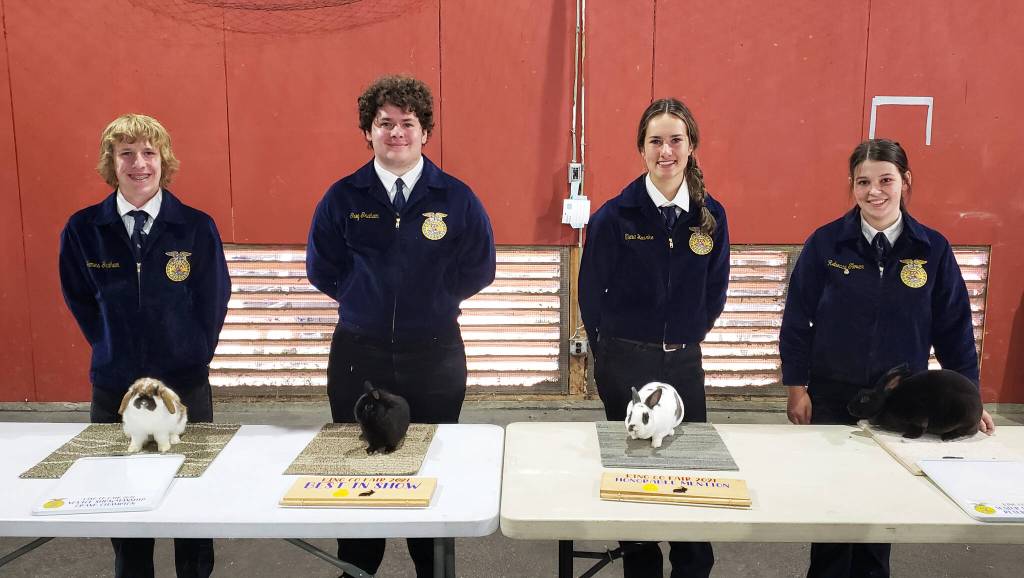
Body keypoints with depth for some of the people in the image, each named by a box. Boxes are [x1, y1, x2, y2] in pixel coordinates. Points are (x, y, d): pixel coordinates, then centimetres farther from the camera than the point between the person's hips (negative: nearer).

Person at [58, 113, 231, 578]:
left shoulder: (196, 227, -6)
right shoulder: (82, 230, -3)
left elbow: (215, 297, 2)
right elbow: (80, 302, 9)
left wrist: (193, 354, 2)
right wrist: (115, 352, 8)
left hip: (186, 384, -1)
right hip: (114, 388, 1)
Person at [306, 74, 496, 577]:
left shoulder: (456, 198, -4)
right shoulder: (342, 197, -2)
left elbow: (479, 270, 2)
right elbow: (322, 269, 6)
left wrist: (430, 301, 1)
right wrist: (368, 301, 4)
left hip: (435, 356, 0)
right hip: (358, 354, 1)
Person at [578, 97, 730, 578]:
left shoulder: (711, 215, -1)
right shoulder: (614, 216, -10)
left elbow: (714, 292, 10)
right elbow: (591, 294, -1)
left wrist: (684, 339, 11)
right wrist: (612, 348, 6)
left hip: (683, 362, 3)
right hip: (624, 361, -2)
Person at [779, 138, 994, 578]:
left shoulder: (933, 249, -3)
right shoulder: (826, 243, -7)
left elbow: (953, 328, 2)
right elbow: (797, 319, -3)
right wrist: (797, 387, -5)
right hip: (832, 396, -1)